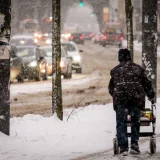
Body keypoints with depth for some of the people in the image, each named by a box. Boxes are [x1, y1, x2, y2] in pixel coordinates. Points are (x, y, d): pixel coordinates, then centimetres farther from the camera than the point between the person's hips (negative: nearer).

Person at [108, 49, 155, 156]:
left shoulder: (115, 70, 15)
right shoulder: (138, 69, 14)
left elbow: (111, 87, 21)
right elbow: (147, 84, 17)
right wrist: (151, 96, 30)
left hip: (120, 99, -1)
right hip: (137, 98, 1)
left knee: (121, 123, 2)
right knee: (135, 122, 14)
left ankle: (123, 148, -7)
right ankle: (134, 146, 9)